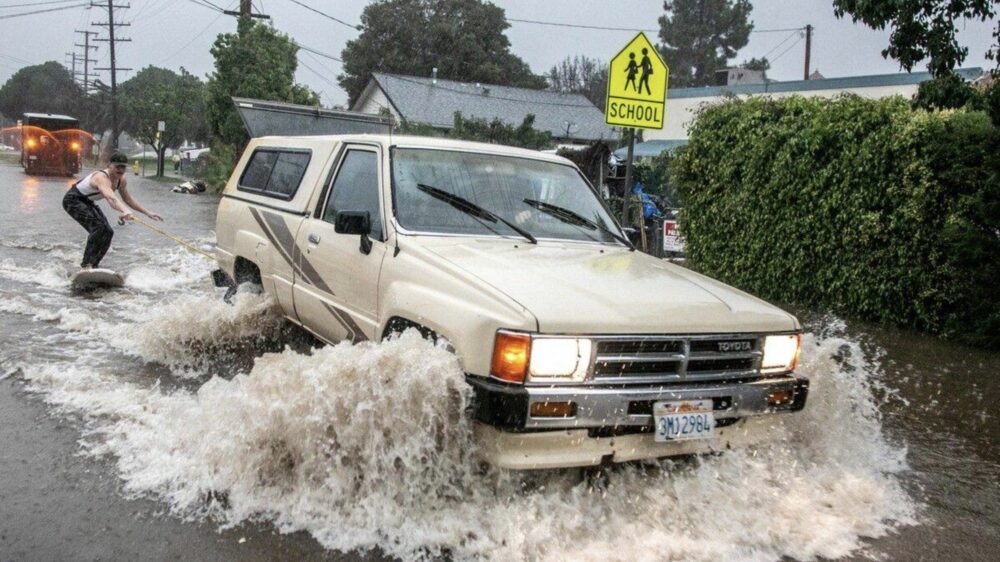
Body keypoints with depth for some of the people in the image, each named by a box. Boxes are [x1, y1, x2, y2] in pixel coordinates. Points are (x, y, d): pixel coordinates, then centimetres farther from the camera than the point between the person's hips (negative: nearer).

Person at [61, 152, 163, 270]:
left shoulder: (122, 180, -9)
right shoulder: (102, 178, -36)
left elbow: (128, 199, 5)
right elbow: (111, 198, -56)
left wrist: (148, 213, 0)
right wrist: (124, 211, -74)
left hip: (87, 202, 9)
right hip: (73, 200, -9)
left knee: (107, 232, 4)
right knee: (97, 227, -27)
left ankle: (93, 265, 17)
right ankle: (86, 264, -25)